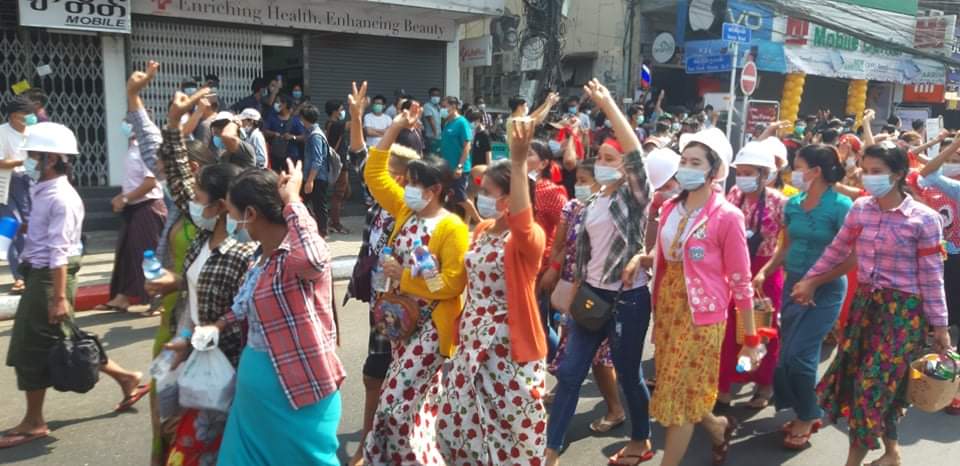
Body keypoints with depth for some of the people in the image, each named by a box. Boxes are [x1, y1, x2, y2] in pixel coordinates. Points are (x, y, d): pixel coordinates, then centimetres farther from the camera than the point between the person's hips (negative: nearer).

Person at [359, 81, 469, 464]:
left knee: (398, 406, -5)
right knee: (415, 407, 18)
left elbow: (453, 283, -22)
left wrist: (403, 276, -18)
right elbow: (374, 174, 7)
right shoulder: (405, 212, 4)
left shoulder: (452, 228, -17)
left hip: (432, 326, -7)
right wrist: (394, 129, 2)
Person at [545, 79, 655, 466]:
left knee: (628, 374, 10)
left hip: (628, 298, -6)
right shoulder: (591, 205, 9)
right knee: (569, 372, 6)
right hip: (592, 296, 6)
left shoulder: (633, 197, -10)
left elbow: (636, 152, -26)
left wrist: (608, 105, -27)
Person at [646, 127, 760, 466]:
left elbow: (740, 282, -10)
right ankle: (719, 426, 45)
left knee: (679, 399, 2)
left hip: (702, 313, -6)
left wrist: (750, 339, -6)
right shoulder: (670, 208, 4)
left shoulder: (727, 216, -13)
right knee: (675, 393, 16)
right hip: (667, 308, 6)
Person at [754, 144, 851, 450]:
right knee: (787, 353, 9)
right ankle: (809, 413, 29)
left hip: (825, 289, -6)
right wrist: (765, 272, 0)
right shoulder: (793, 204, 4)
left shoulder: (841, 206, -14)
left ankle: (806, 417, 15)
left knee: (798, 353, -8)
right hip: (793, 284, 7)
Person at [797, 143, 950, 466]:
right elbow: (837, 251, 13)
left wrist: (939, 325, -5)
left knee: (875, 382, -3)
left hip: (903, 309, -5)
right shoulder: (860, 208, 1)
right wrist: (810, 280, 16)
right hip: (865, 302, 5)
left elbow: (932, 277, -8)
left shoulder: (923, 218, -12)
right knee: (854, 377, 8)